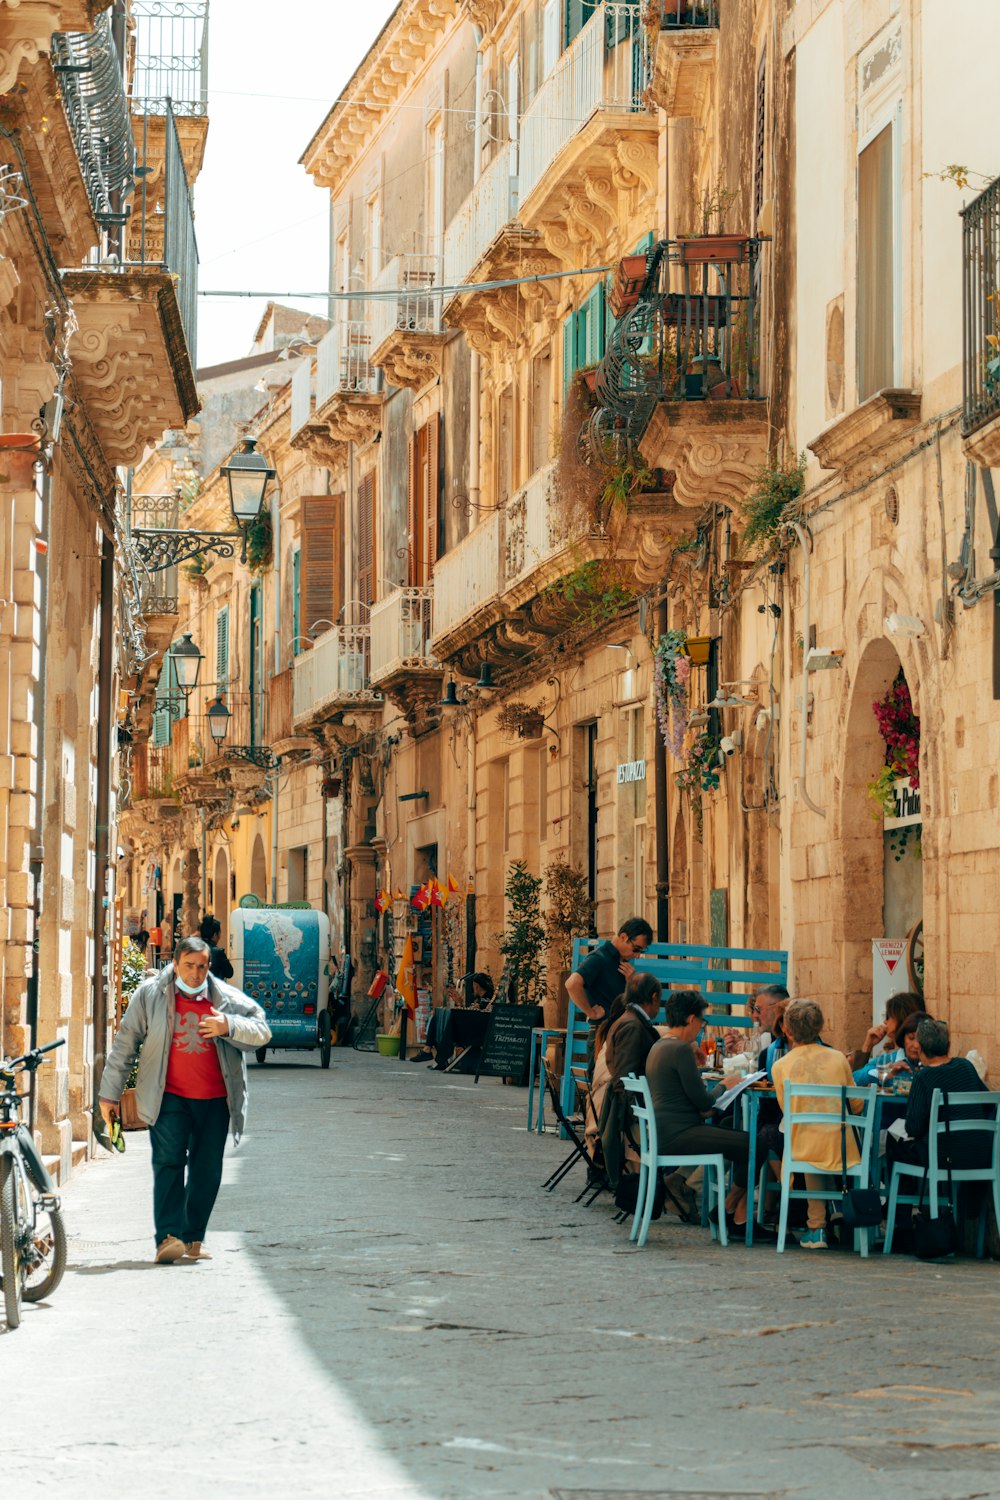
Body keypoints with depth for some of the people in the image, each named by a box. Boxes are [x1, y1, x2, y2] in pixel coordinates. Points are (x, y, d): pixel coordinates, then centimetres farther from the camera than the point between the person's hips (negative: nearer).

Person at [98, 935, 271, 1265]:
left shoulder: (226, 999, 4)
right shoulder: (150, 994, 1)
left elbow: (262, 1032, 4)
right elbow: (124, 1044, 5)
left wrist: (228, 1026, -16)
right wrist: (109, 1093, 6)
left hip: (215, 1100, 2)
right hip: (169, 1098, -2)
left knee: (207, 1170, 4)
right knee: (168, 1162, -14)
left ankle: (193, 1239, 15)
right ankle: (167, 1238, -19)